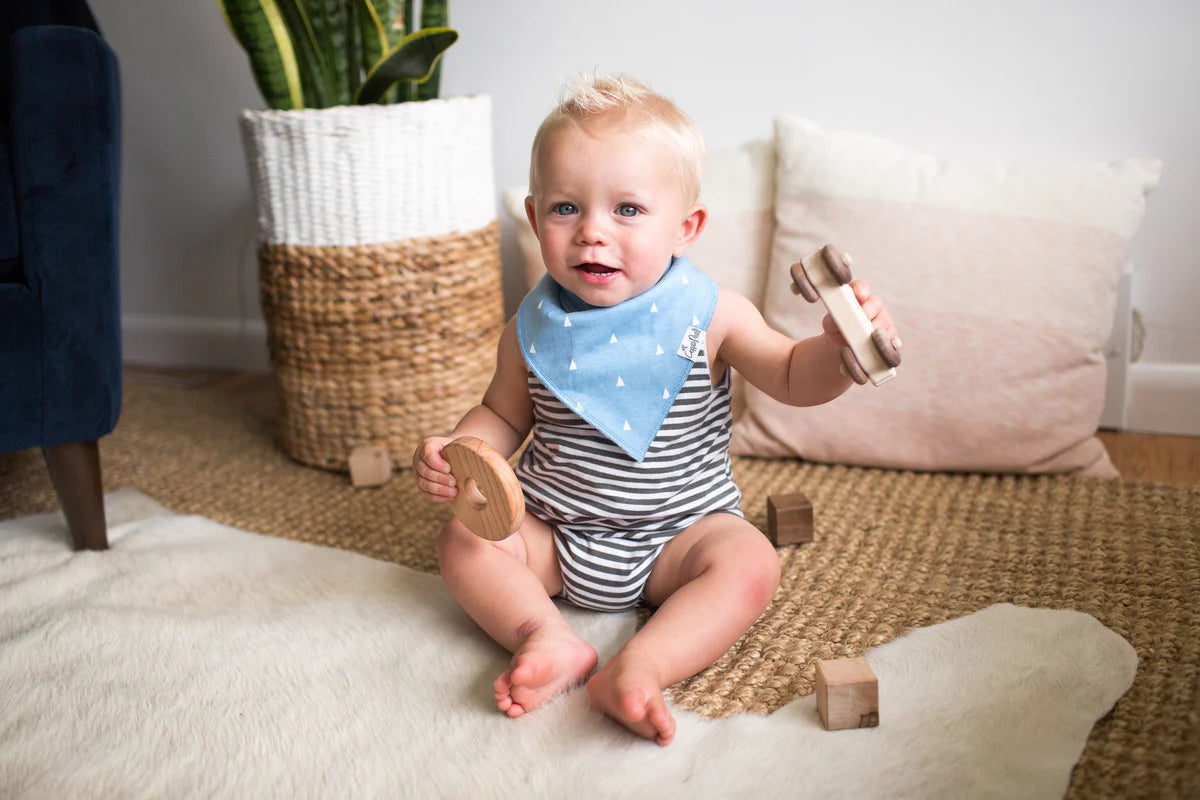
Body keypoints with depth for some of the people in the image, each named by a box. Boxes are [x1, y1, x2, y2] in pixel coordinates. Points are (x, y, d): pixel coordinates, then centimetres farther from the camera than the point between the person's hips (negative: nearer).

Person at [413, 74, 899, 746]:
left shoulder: (709, 317, -12)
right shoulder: (533, 328, -6)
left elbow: (794, 379, -9)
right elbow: (505, 415, 7)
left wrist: (838, 347, -31)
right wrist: (455, 452, -13)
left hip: (679, 529, -2)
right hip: (555, 532, 2)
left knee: (752, 563, -26)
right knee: (464, 539, -15)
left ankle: (638, 669, -35)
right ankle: (547, 639, -28)